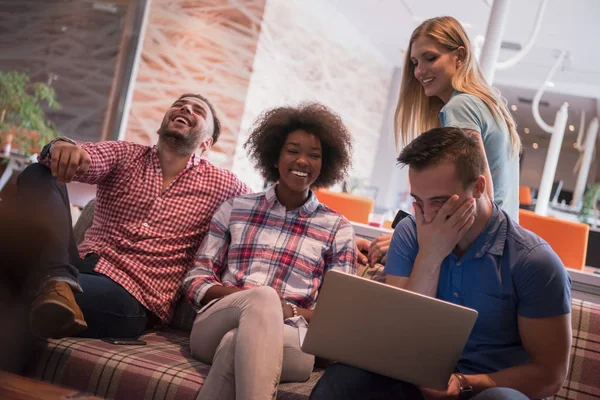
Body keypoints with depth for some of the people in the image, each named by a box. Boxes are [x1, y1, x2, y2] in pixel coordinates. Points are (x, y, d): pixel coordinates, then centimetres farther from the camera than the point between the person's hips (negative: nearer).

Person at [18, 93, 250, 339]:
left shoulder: (220, 185, 10)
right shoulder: (123, 155, 13)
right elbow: (86, 156, -7)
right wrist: (61, 146, -31)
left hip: (132, 296, -5)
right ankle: (60, 281, -33)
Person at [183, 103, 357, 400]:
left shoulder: (337, 228, 12)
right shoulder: (235, 208, 15)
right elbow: (196, 279, 11)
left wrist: (292, 312, -13)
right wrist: (247, 295, -10)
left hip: (290, 340, -2)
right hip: (215, 326, 2)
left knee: (236, 343, -38)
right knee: (263, 295, -35)